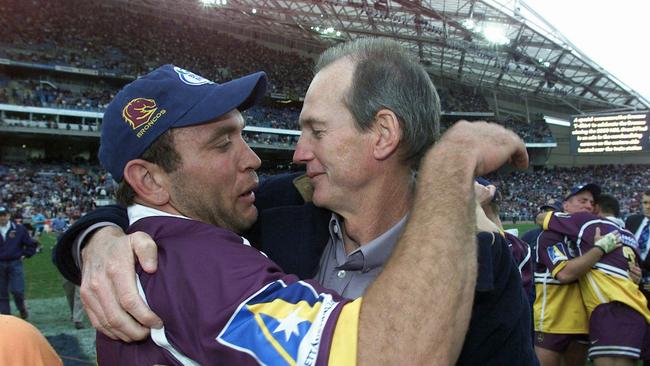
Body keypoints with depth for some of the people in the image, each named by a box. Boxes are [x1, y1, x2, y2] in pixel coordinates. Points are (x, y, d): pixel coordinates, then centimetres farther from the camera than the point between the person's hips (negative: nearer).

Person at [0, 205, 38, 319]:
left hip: (15, 264, -2)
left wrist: (24, 255, 3)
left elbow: (31, 244, 8)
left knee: (17, 290, -8)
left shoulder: (19, 229, 1)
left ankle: (22, 308, 19)